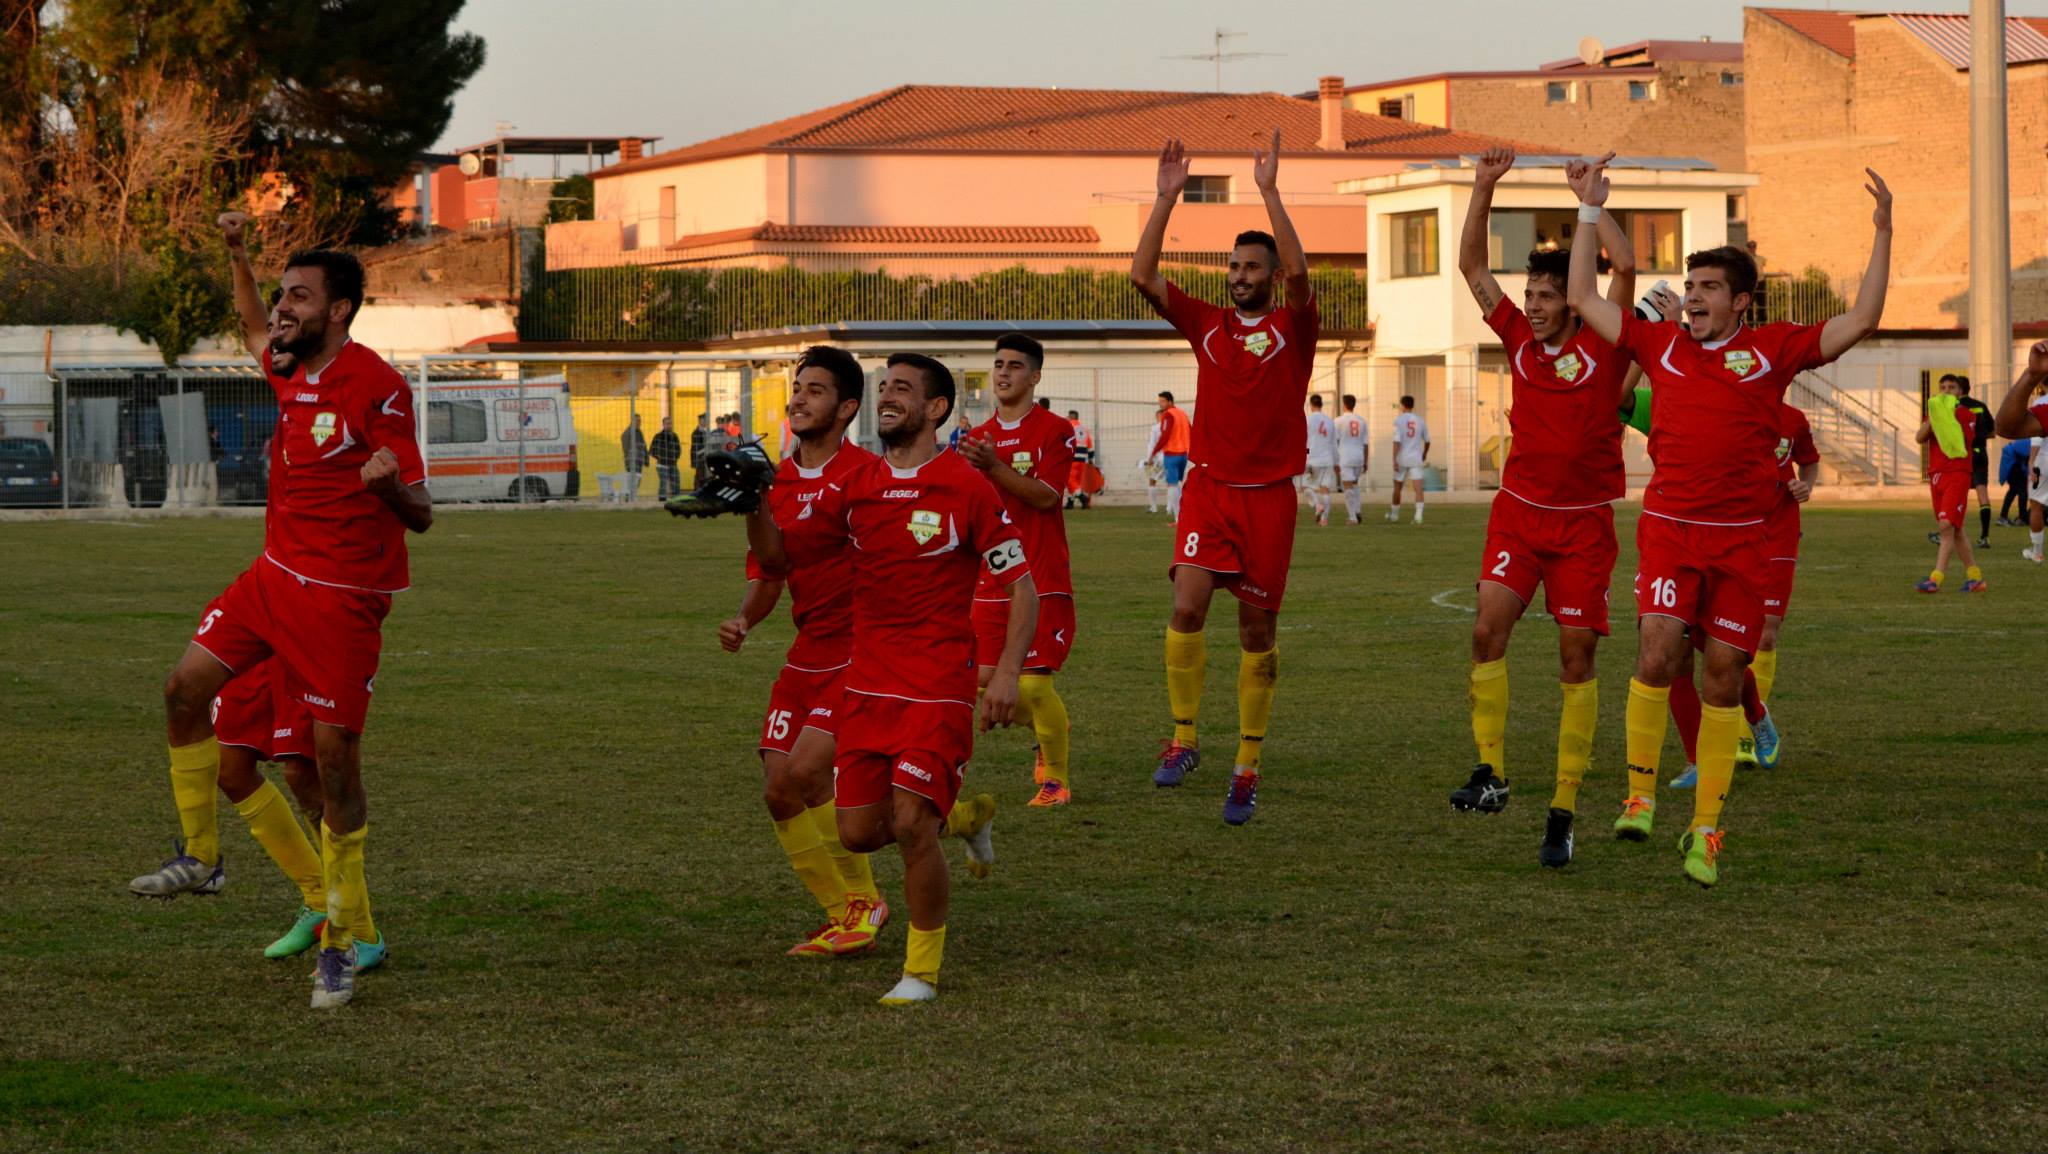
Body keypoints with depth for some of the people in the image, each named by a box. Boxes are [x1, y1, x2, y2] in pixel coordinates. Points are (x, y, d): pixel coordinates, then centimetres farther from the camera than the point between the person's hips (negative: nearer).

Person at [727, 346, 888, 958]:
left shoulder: (864, 473, -12)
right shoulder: (776, 482, 10)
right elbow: (768, 570, 16)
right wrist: (743, 619, -1)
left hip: (863, 649, -7)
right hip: (809, 652, 7)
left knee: (806, 772, -19)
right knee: (779, 791, 0)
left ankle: (863, 901, 0)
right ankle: (844, 916, 13)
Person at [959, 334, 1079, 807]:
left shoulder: (1055, 431, -5)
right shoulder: (978, 437, 13)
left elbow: (1045, 495, -18)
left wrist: (994, 466, -27)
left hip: (1042, 582, -6)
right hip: (990, 583, 6)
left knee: (1034, 684, -13)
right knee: (989, 681, 2)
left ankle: (1057, 777, 5)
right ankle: (1046, 742, 31)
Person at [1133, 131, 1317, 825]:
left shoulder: (1293, 326, 0)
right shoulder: (1207, 325, 8)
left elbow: (1298, 272, -20)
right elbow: (1142, 275, 0)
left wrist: (1270, 191, -23)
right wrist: (1166, 199, -7)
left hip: (1269, 494, -2)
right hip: (1209, 487, 2)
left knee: (1257, 629, 4)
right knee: (1187, 608, -17)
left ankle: (1248, 767, 11)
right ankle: (1183, 739, -5)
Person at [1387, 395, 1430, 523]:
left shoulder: (1399, 420, -6)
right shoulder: (1420, 420, 6)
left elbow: (1397, 441, -15)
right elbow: (1427, 441, 14)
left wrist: (1394, 459, -17)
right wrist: (1424, 455, 32)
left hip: (1402, 459, -2)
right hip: (1416, 459, 2)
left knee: (1397, 487, 14)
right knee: (1418, 488, -6)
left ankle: (1394, 514, 27)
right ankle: (1418, 514, -22)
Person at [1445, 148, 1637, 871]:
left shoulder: (1602, 347, -4)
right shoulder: (1520, 341, 6)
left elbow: (1625, 266, -16)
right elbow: (1473, 267, 9)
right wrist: (1483, 189, 0)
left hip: (1584, 522, -3)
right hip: (1518, 511, 3)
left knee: (1577, 656, -3)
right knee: (1488, 630, -14)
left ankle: (1564, 810, -1)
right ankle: (1490, 771, -9)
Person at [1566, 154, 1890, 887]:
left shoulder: (1773, 350, 5)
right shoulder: (1661, 344, 10)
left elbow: (1860, 322, 3)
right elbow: (1584, 301, 18)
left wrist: (1882, 236, -3)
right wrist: (1591, 214, 17)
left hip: (1741, 537, 0)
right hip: (1668, 525, 0)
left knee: (1724, 674, 2)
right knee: (1657, 653, -18)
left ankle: (1706, 828, 11)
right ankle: (1640, 793, -4)